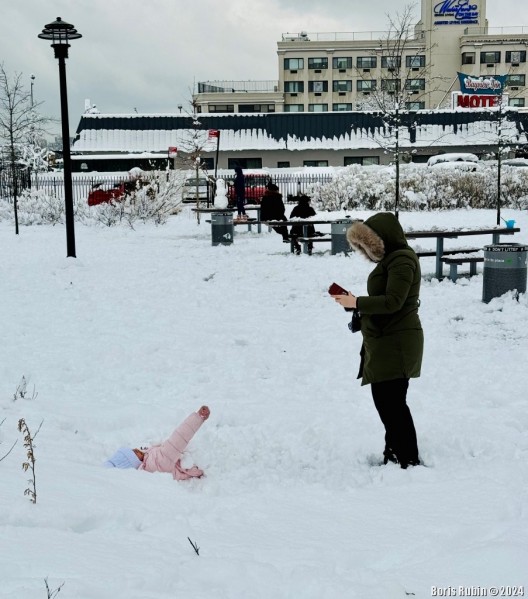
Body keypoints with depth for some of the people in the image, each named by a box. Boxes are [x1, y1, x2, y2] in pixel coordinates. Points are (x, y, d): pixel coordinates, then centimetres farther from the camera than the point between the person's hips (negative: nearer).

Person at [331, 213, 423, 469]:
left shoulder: (402, 259, -15)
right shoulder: (390, 258, 16)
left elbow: (393, 302, -22)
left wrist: (357, 302, -16)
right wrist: (354, 304, 7)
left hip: (396, 344, -10)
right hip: (385, 342, 10)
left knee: (391, 401, -7)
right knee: (386, 399, 17)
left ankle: (409, 460, 1)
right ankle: (394, 453, 29)